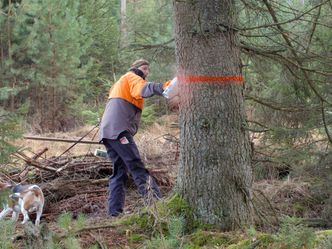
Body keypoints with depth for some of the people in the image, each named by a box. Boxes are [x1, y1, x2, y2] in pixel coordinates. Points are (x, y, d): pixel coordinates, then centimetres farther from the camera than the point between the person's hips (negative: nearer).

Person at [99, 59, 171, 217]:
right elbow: (142, 89, -19)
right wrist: (163, 87, -34)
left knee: (119, 171, 8)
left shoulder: (120, 83, 34)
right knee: (137, 167, -17)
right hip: (119, 130, -9)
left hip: (107, 132, 9)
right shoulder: (132, 77, 4)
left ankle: (114, 211, 0)